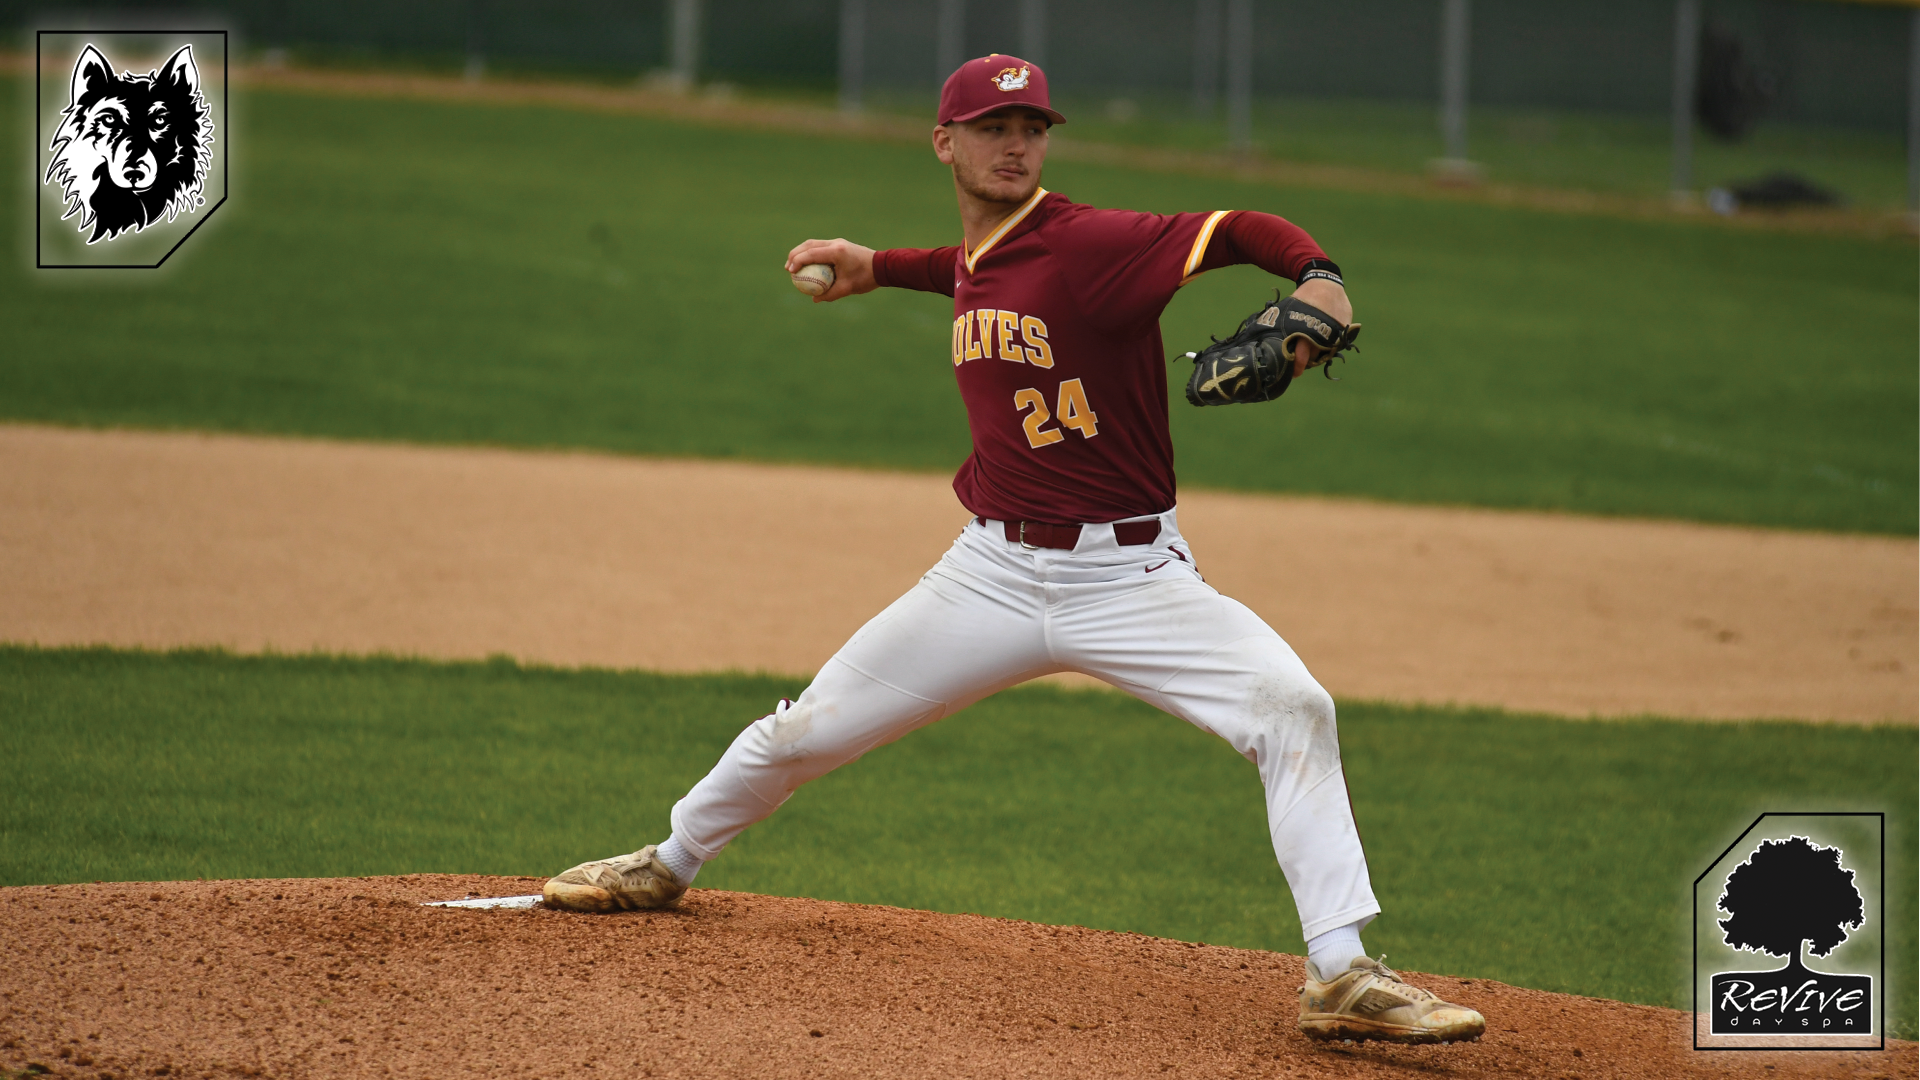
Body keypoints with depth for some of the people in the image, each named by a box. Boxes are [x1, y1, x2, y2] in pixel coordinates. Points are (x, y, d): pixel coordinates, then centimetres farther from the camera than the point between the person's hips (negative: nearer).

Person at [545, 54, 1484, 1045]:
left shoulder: (1091, 244, -14)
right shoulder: (970, 264, 8)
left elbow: (1244, 233, -25)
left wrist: (1318, 280, -44)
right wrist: (878, 270, 29)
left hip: (1129, 577, -5)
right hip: (994, 578, 6)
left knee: (1291, 709, -27)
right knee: (806, 731, 10)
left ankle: (1339, 975, -25)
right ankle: (672, 862, 38)